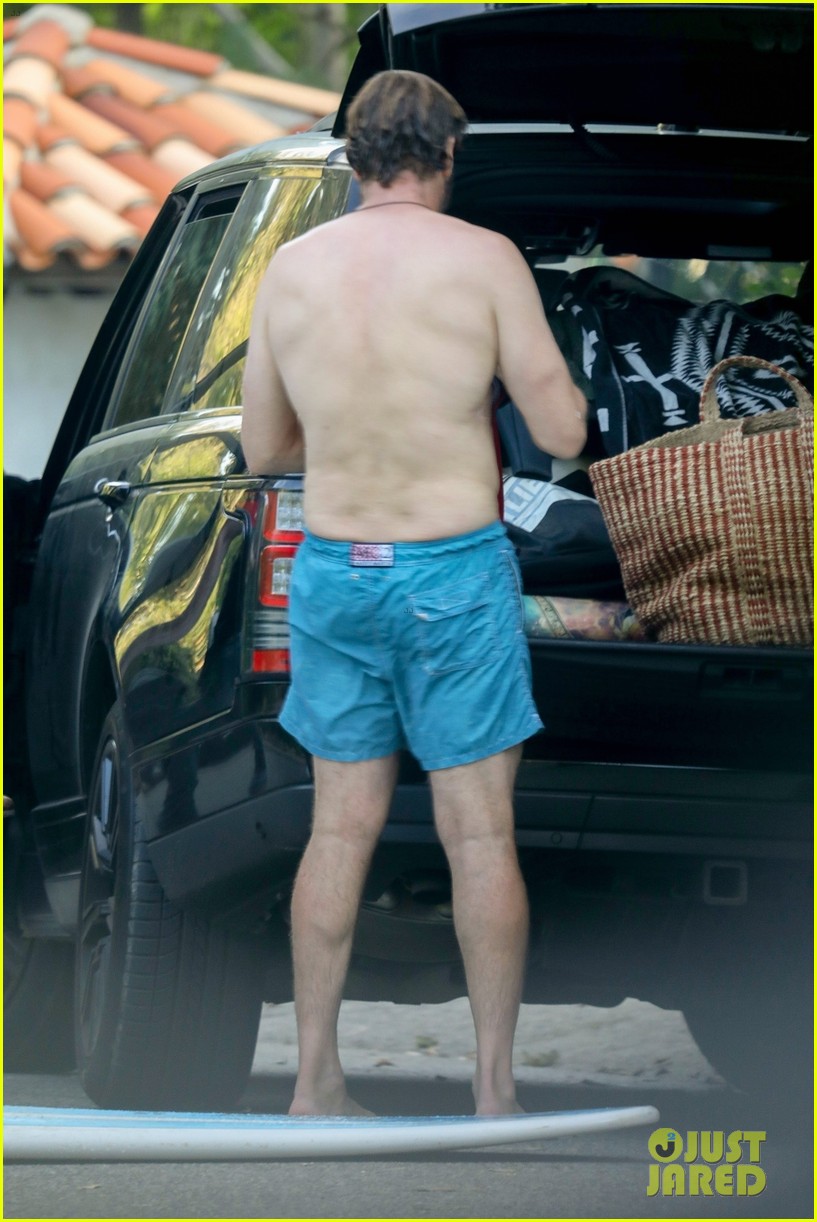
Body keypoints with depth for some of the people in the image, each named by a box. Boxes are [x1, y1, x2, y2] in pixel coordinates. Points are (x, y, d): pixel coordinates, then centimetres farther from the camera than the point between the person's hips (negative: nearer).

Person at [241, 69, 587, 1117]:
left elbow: (264, 449, 9)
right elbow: (563, 433, -8)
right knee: (479, 833, 3)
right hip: (455, 571, -3)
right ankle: (494, 1090, 6)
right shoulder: (484, 261, -10)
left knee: (341, 827, 11)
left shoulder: (290, 268, 1)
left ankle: (314, 1081, 12)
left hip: (333, 568, 4)